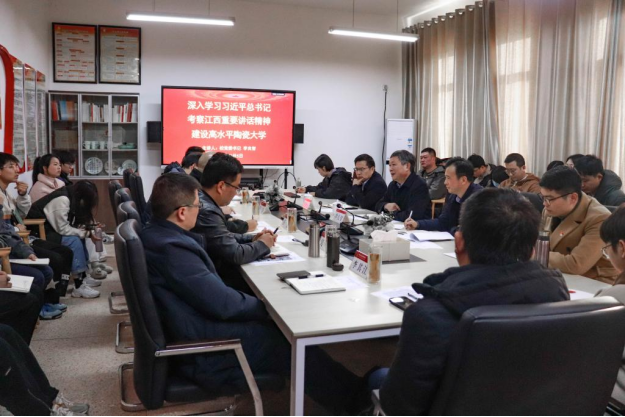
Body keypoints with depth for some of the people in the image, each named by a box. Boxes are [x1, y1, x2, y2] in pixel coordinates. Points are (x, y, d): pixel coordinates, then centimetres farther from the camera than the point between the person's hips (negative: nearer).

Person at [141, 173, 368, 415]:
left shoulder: (156, 233, 2)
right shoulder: (173, 248, -29)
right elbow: (222, 303, -26)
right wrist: (267, 307, -7)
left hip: (190, 325, 10)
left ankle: (345, 391, 26)